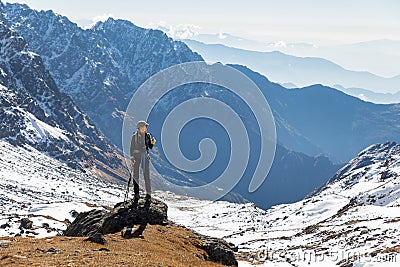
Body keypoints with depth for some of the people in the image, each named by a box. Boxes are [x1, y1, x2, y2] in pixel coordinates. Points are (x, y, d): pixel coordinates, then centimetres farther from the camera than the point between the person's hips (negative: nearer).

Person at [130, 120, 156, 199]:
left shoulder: (148, 136, 3)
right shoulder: (134, 136, -2)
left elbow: (150, 147, 6)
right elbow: (132, 148, 0)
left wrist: (152, 143, -15)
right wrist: (132, 158, -7)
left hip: (145, 157, 1)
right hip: (136, 156, -1)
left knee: (146, 174, -1)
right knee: (136, 175, 0)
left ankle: (148, 193, 5)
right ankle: (136, 193, 6)